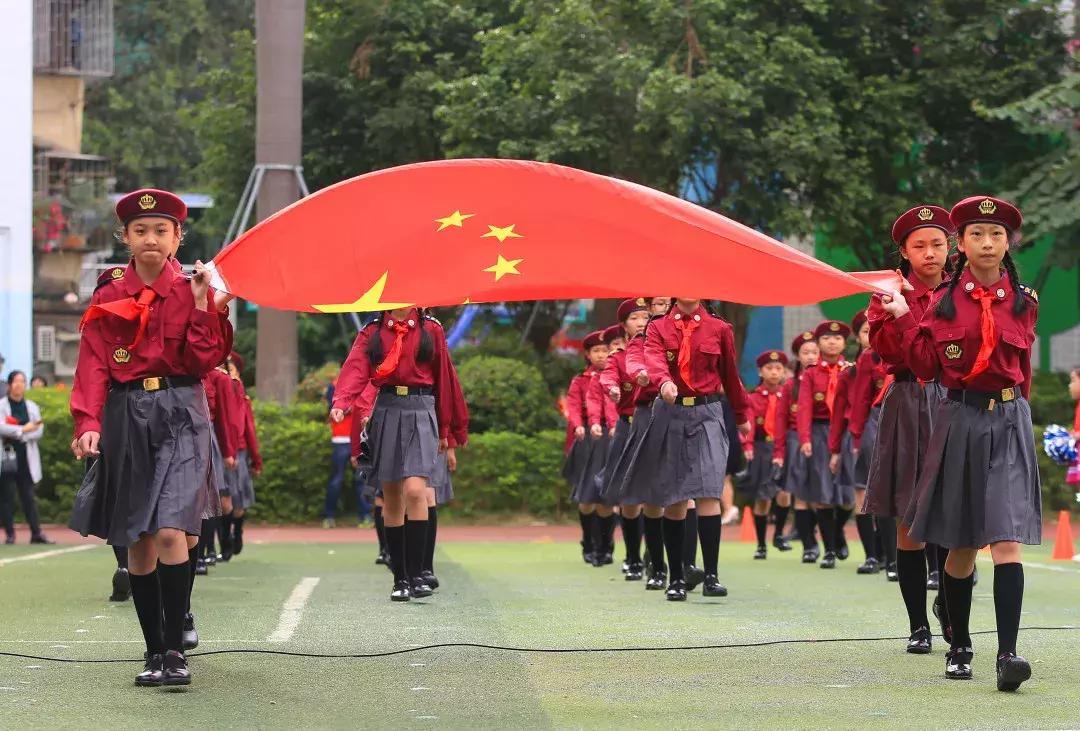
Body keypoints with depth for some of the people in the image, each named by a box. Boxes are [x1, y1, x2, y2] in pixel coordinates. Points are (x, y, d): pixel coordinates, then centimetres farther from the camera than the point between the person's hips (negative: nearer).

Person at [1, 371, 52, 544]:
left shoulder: (32, 407, 12)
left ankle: (36, 533, 1)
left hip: (27, 458, 3)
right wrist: (23, 429, -16)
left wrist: (16, 434, -11)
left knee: (29, 497, 2)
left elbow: (39, 431, 1)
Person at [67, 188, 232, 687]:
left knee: (170, 532, -18)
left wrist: (201, 305, -14)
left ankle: (175, 650, -13)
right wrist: (88, 424, -15)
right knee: (137, 543, 4)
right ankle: (154, 651, 12)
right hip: (125, 417, 2)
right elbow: (93, 368, -1)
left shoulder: (192, 291, 4)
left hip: (180, 415, -2)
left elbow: (203, 362, -3)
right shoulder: (107, 299, 7)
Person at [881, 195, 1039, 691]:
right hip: (958, 421, 1)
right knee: (961, 545, 8)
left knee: (1006, 539, -14)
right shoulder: (944, 301, 3)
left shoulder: (1023, 301, 4)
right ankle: (959, 649, 23)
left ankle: (1008, 654, -21)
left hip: (1008, 423, -1)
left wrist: (1007, 405, 10)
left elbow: (1021, 367, 15)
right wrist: (903, 317, -5)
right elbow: (927, 366, 0)